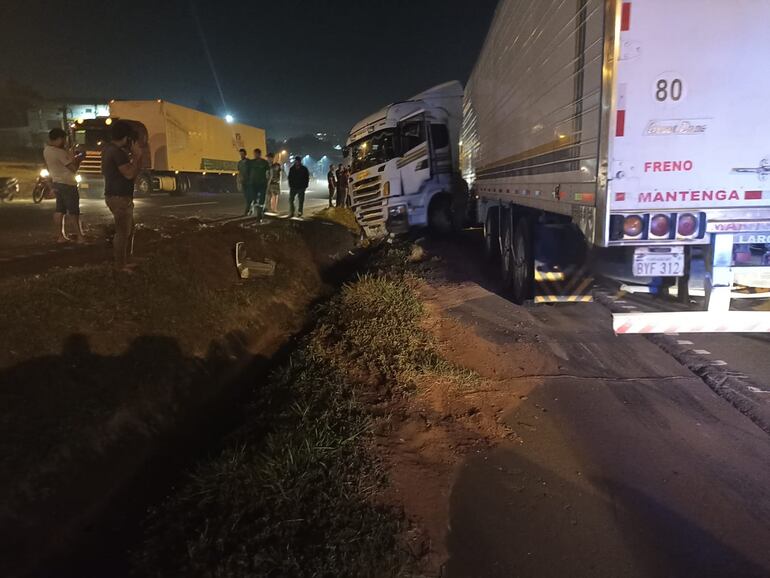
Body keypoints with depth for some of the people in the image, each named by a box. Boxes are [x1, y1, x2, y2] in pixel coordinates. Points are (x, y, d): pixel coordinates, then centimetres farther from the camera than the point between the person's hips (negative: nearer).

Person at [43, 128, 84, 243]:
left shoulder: (46, 150, 7)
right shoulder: (60, 152, -21)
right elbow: (74, 168, -19)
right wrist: (79, 159, -1)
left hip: (57, 183, 9)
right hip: (67, 184, -8)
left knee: (59, 210, 10)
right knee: (74, 212, -3)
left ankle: (60, 236, 12)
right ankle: (80, 237, 1)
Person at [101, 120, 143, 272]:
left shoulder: (109, 148, 13)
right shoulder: (117, 152, -20)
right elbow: (130, 174, -22)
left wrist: (132, 155, 10)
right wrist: (137, 155, -14)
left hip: (115, 195, 11)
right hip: (120, 197, -11)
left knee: (128, 229, 20)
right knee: (123, 232, -3)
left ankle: (124, 261, 28)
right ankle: (120, 266, 5)